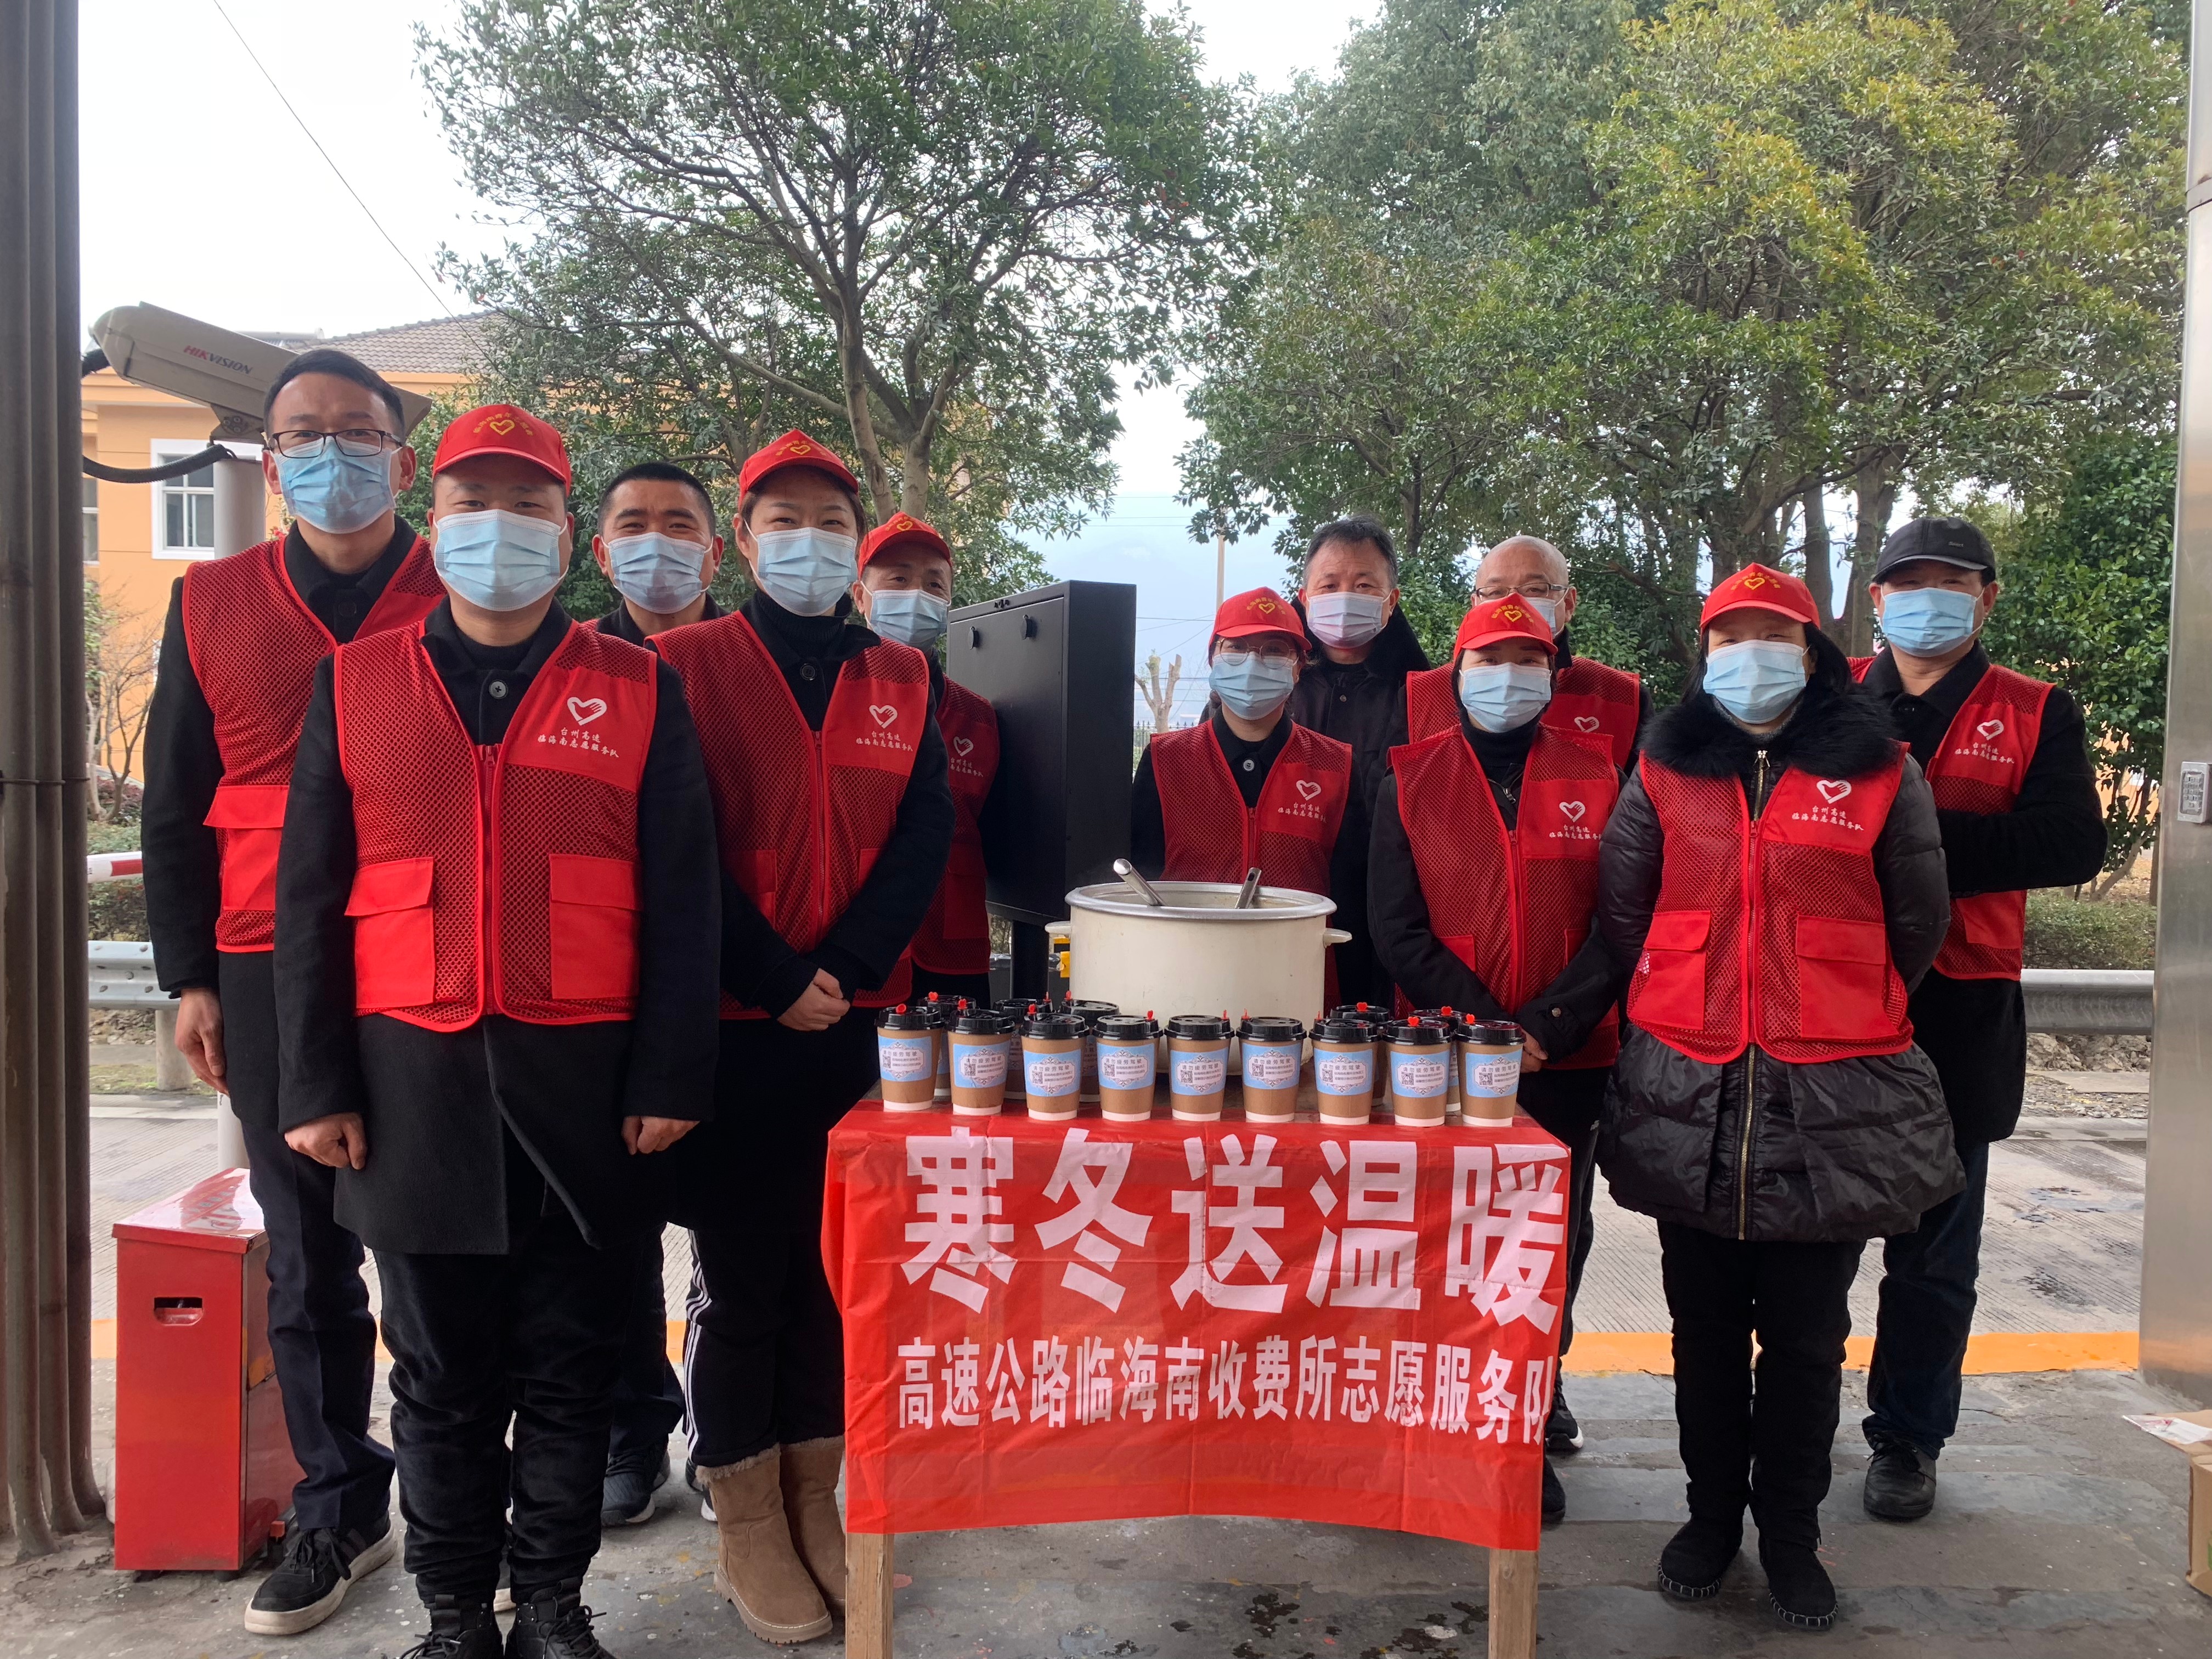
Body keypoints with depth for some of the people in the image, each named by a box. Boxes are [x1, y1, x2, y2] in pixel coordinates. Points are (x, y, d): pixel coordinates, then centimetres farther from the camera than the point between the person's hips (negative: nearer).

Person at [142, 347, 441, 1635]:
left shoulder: (465, 601, 3)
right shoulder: (211, 605, 11)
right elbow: (175, 807, 13)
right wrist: (192, 976, 7)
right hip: (270, 976, 3)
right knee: (307, 1253, 10)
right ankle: (340, 1505, 25)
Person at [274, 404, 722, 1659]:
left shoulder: (640, 691, 3)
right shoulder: (355, 684, 7)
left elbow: (683, 901, 1)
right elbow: (310, 898, 6)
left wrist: (669, 1080, -5)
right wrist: (318, 1085, 1)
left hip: (585, 1081, -1)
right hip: (415, 1077, 1)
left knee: (571, 1362, 10)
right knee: (442, 1368, 11)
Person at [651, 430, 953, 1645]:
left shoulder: (900, 678, 10)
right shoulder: (689, 665, 0)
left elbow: (924, 840, 1)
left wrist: (845, 972, -11)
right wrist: (780, 985, -14)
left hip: (863, 1022, 3)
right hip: (735, 1029, -3)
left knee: (835, 1269, 11)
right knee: (740, 1279, 6)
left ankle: (814, 1503, 27)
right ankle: (744, 1527, 21)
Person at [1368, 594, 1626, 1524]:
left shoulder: (1598, 778, 4)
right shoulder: (1412, 779, 3)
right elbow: (1397, 929, -3)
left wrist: (1546, 1027, -14)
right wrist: (1485, 1025, -13)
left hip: (1569, 1060, 1)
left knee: (1553, 1243, 10)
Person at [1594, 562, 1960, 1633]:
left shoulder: (1881, 774, 2)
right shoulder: (1663, 772, 5)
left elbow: (1916, 923, 9)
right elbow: (1621, 912, 10)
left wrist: (1844, 1021, 12)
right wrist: (1686, 1011, 11)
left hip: (1834, 1101, -1)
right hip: (1690, 1098, 1)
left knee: (1807, 1334, 9)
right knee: (1706, 1326, 13)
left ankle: (1790, 1531, 26)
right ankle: (1711, 1514, 30)